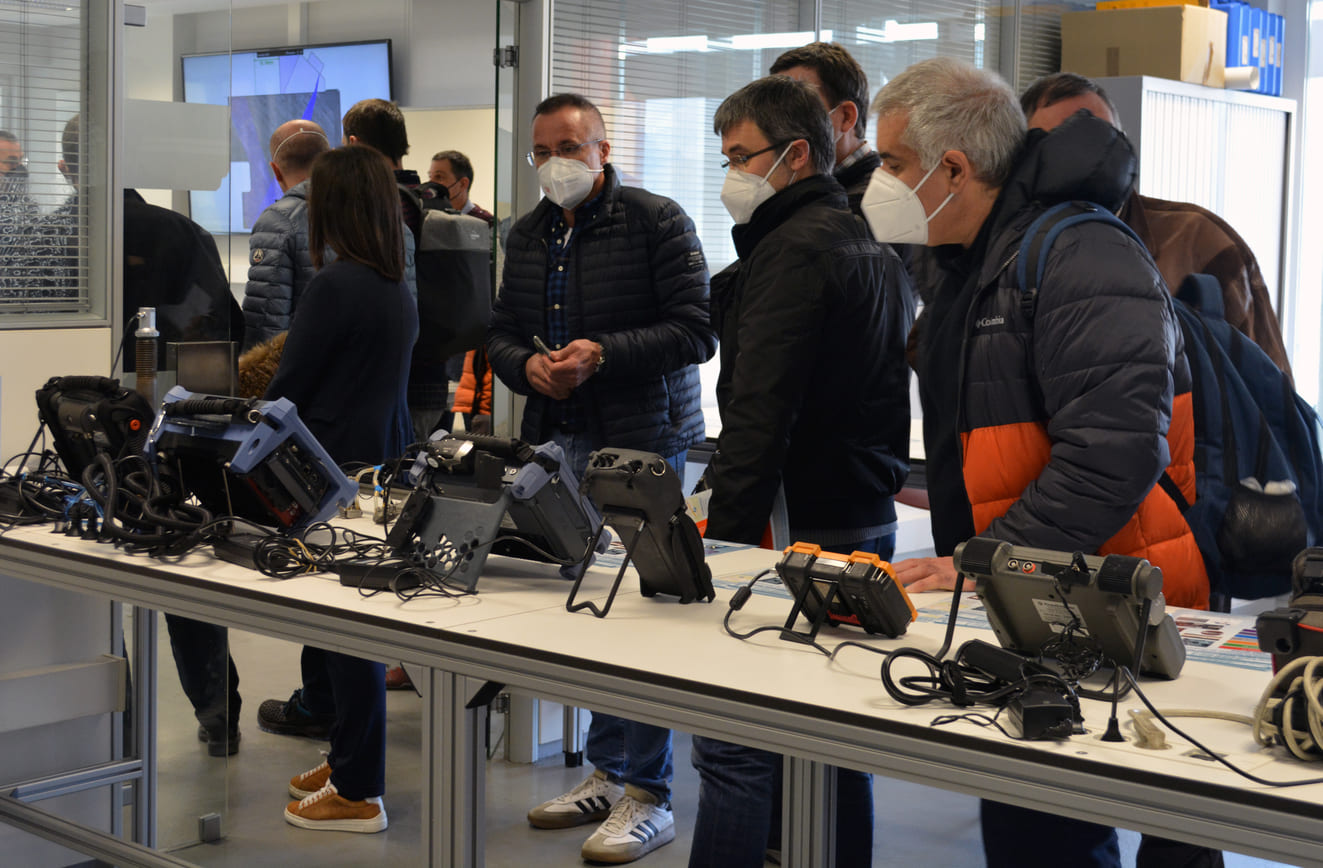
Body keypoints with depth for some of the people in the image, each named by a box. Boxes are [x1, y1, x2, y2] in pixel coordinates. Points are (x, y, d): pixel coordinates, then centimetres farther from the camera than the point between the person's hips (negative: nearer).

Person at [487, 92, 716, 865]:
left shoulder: (657, 222, -5)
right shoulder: (529, 236, 15)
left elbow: (696, 331, -10)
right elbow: (502, 333, 18)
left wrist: (604, 354, -20)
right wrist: (528, 364, -4)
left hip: (642, 441, -6)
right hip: (560, 443, 6)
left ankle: (648, 795, 2)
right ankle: (610, 773, 22)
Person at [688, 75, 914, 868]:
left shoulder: (792, 253, -13)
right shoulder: (877, 253, 18)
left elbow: (760, 417, -20)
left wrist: (721, 535, -20)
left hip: (797, 527, -10)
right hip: (868, 521, 10)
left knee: (735, 745, -7)